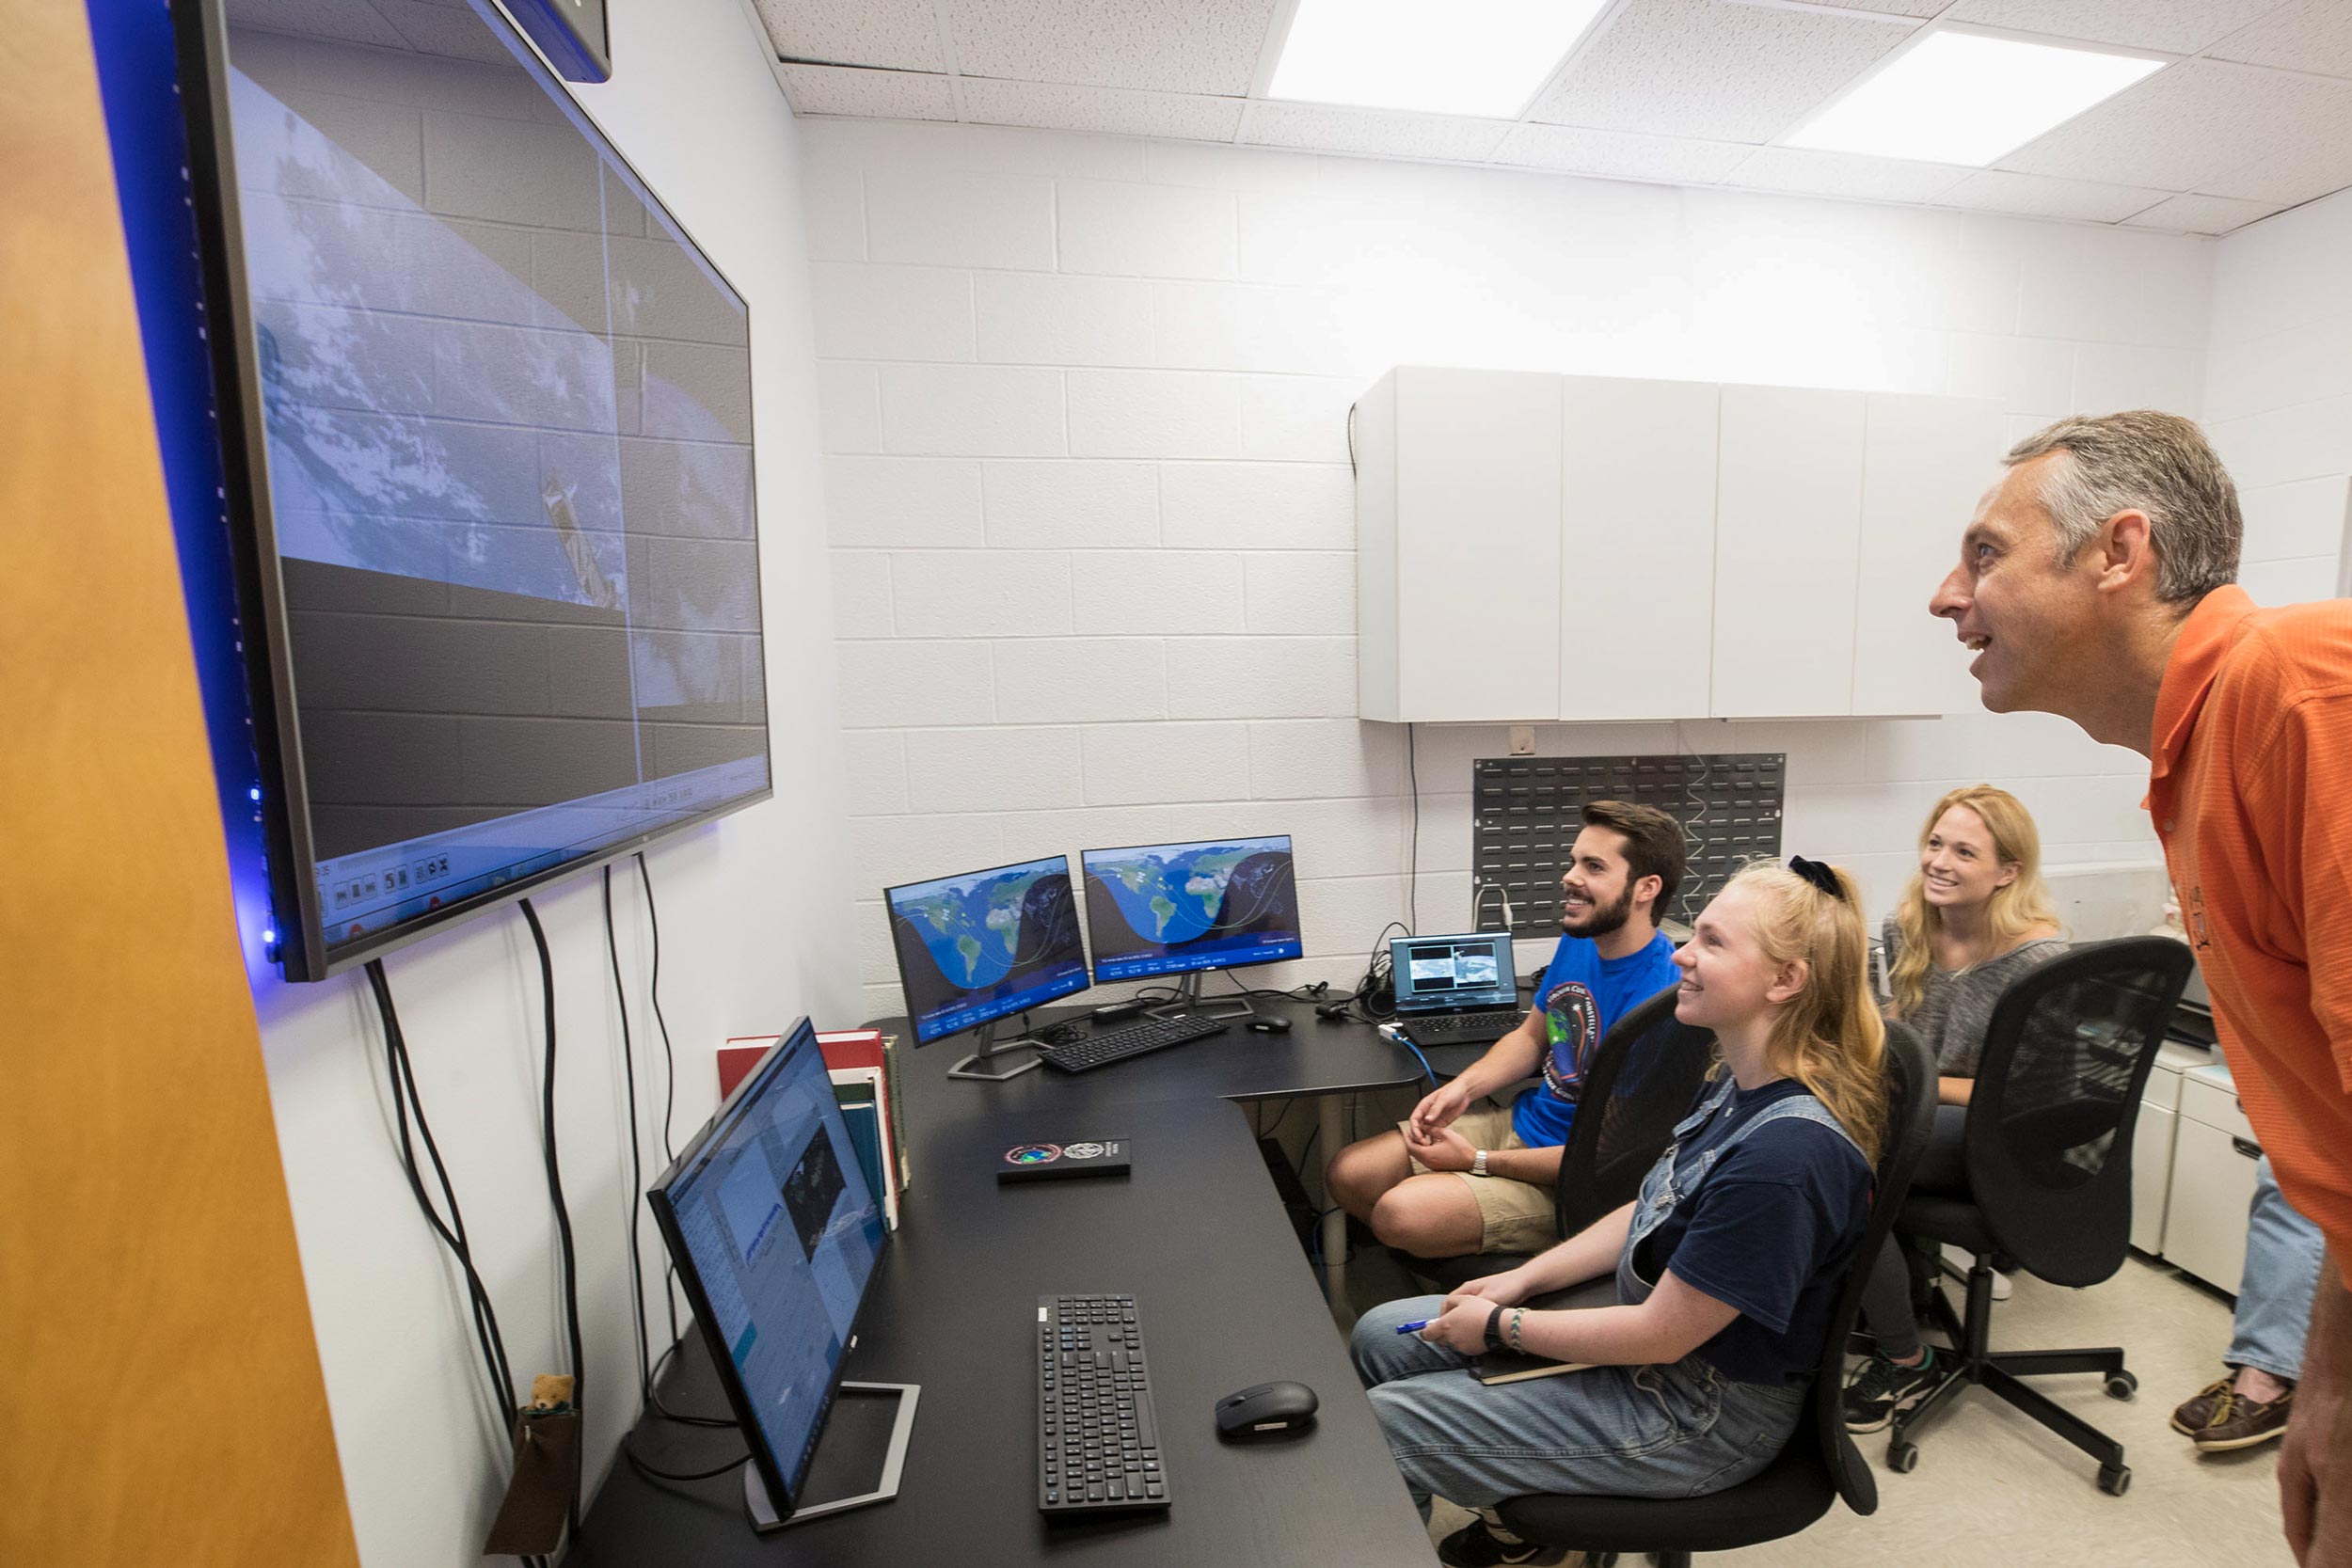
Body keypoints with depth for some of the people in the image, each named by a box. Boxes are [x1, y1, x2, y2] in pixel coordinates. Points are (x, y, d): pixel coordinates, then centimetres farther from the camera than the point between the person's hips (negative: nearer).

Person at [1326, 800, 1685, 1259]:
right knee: (1348, 1175, -1)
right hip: (1518, 1120, 8)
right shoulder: (1578, 942, 0)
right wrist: (1463, 1087, -5)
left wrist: (1477, 1161, -17)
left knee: (1400, 1212, -25)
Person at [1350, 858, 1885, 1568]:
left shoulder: (1787, 1150, -31)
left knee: (1378, 1429, -10)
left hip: (1700, 1416, -8)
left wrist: (1498, 1326, -13)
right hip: (1648, 1321, 8)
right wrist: (1521, 1279, 3)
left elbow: (1661, 1335, -25)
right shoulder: (1741, 1089, -2)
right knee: (1380, 1337, 8)